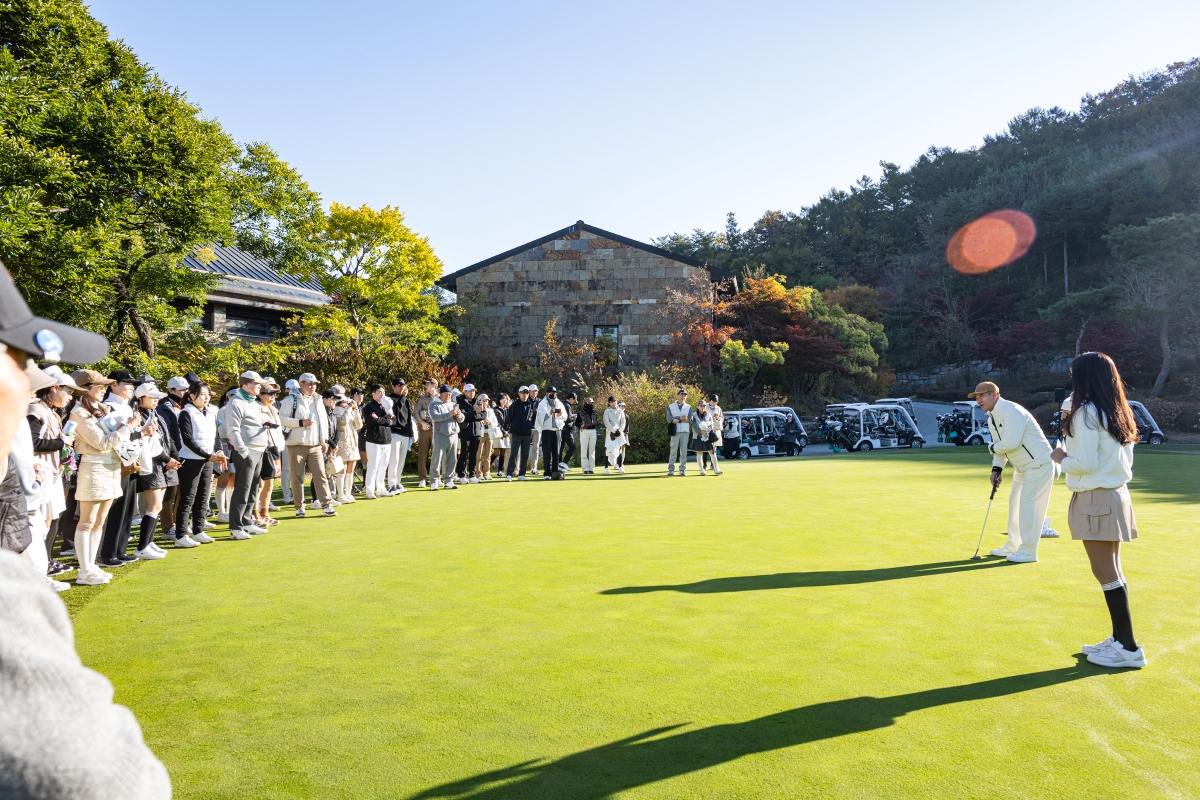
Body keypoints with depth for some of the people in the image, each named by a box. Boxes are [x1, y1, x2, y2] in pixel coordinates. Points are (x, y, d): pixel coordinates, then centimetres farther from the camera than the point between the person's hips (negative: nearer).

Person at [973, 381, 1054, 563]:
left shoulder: (1011, 411, -24)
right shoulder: (992, 418, 8)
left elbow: (1010, 444, -31)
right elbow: (1001, 446, 11)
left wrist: (992, 447, -12)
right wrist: (996, 468, -3)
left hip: (1038, 464, -10)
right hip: (1023, 466, 10)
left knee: (1028, 504, -8)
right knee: (1015, 503, 14)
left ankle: (1028, 551, 0)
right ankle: (1013, 546, 24)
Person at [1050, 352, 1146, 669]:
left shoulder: (1086, 412, -16)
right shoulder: (1119, 413, 11)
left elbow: (1085, 464, -19)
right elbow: (1125, 459, 17)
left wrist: (1061, 458, -1)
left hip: (1095, 499, -9)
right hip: (1116, 495, 9)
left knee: (1105, 572, -4)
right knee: (1112, 571, 14)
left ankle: (1129, 648, 1)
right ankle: (1119, 638, 20)